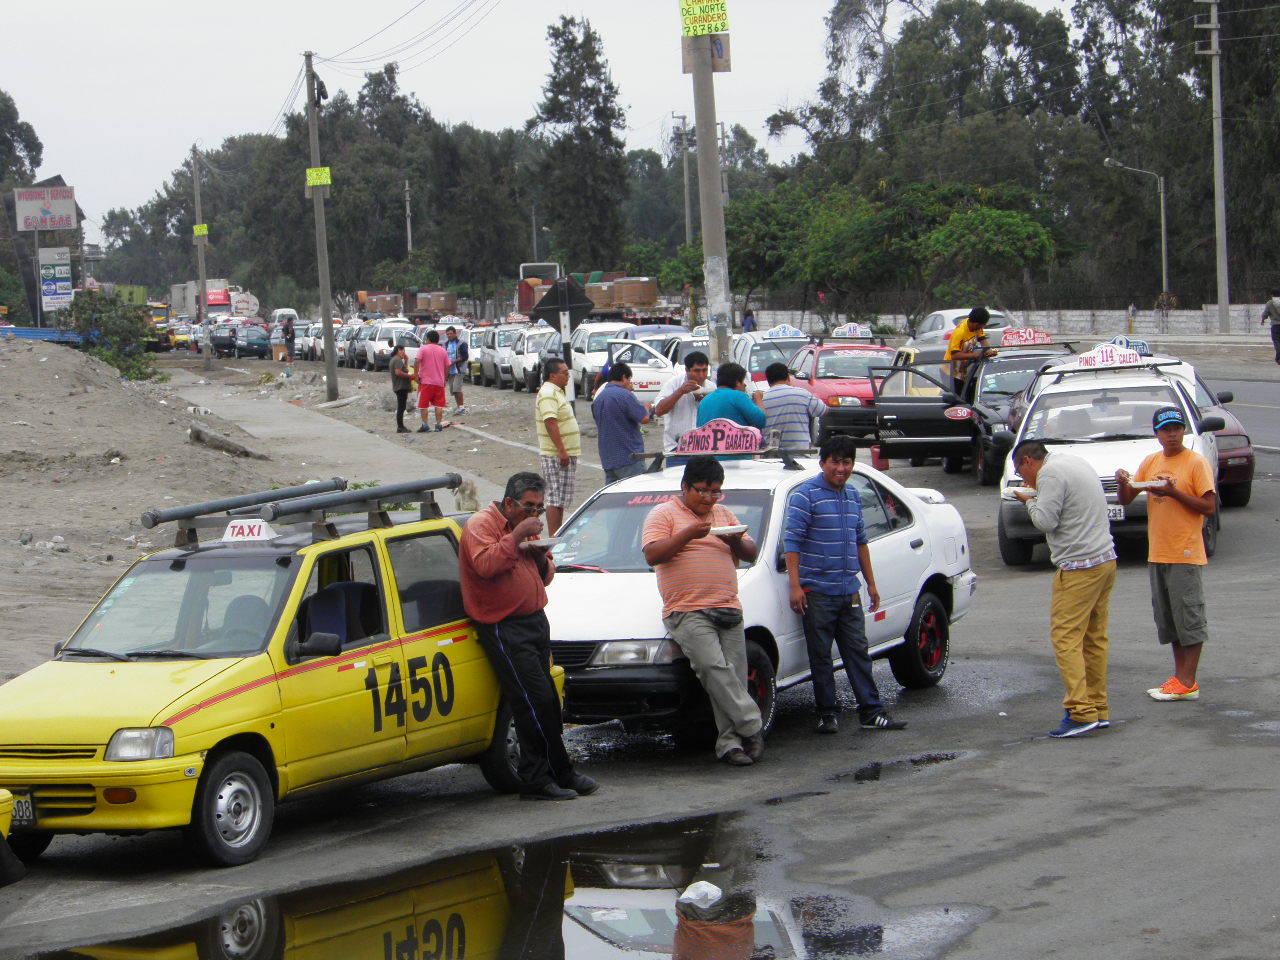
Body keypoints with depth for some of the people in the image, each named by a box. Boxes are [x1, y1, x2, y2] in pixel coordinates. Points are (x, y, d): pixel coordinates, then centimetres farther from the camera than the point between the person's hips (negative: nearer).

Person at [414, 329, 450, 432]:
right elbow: (447, 366, 9)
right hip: (439, 382, 3)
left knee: (423, 404, 3)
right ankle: (438, 425, 3)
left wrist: (416, 375, -8)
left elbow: (417, 362, -15)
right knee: (439, 404, 7)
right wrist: (444, 379, 18)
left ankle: (425, 425, -2)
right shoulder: (443, 351, 8)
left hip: (426, 381, -3)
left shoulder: (423, 348, -3)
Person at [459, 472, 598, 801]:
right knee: (537, 701, -12)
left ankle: (537, 780, 10)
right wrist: (517, 537, -25)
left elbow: (544, 577, 23)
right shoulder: (481, 525, -7)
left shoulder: (524, 529, 20)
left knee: (545, 702, 6)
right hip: (503, 628, -9)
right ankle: (561, 772, -6)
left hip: (535, 622, 9)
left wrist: (541, 558, 2)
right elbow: (485, 565, -27)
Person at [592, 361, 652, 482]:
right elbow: (644, 418, -16)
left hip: (607, 459, 8)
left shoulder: (598, 398, 13)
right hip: (628, 457, -8)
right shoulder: (625, 395, -14)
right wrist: (646, 408, 7)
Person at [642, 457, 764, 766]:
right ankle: (751, 728, -23)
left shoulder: (724, 514, 22)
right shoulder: (663, 514, 5)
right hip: (687, 612, -5)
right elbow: (652, 555, -9)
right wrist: (689, 534, -18)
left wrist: (736, 542, -2)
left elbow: (751, 554, 20)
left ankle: (730, 743, -2)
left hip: (729, 612, 6)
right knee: (714, 666, -25)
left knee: (734, 677, -4)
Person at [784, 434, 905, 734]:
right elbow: (792, 541, -11)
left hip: (849, 593, 6)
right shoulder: (805, 495, -7)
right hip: (817, 593, -6)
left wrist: (871, 583, 20)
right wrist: (795, 586, -18)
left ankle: (872, 712, 7)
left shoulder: (853, 497, 14)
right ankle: (827, 714, 8)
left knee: (858, 651, 5)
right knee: (820, 656, 1)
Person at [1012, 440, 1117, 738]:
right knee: (1094, 637, 12)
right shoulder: (1078, 464, 19)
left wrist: (1030, 501, 4)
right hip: (1106, 559, 9)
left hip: (1078, 568, -9)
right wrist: (1037, 498, 15)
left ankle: (1081, 712, -14)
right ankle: (1099, 710, 13)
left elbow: (1045, 521, -14)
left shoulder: (1050, 474, -9)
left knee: (1066, 637, -8)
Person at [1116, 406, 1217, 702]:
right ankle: (1179, 676, 18)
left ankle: (1188, 683, -3)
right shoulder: (1150, 462, 12)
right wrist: (1123, 483, -10)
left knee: (1189, 615, -5)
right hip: (1157, 553, 7)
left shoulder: (1196, 463, -7)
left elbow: (1210, 507, -12)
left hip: (1185, 553, -7)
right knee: (1167, 618, 11)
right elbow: (1126, 499, 12)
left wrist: (1174, 492, -20)